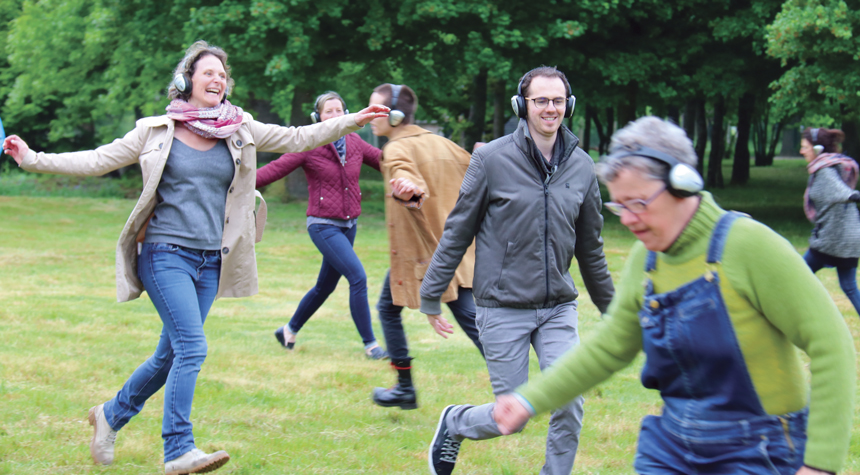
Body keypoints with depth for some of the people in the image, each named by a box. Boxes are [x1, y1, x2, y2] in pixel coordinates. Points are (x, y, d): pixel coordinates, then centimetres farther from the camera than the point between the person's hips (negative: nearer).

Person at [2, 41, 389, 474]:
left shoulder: (239, 131, 9)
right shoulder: (156, 132, -1)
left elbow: (299, 138, 11)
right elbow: (96, 161, 1)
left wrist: (354, 121, 5)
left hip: (211, 260, 5)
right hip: (166, 254, -5)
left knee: (171, 355, 10)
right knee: (192, 348, -17)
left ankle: (111, 415, 33)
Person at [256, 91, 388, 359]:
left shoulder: (354, 143, 6)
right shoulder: (309, 147, -9)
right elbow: (274, 170, -12)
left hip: (348, 225, 6)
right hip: (323, 226, -6)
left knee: (325, 286, 16)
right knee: (358, 278, -17)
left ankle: (289, 331, 36)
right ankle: (370, 345, -10)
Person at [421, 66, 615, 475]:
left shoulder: (581, 166, 4)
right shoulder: (492, 159, -7)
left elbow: (590, 246, 15)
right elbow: (458, 232, -1)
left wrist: (610, 306, 20)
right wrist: (430, 295, 1)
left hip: (558, 307, 3)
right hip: (503, 308, -3)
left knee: (570, 404, -9)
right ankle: (454, 423, 32)